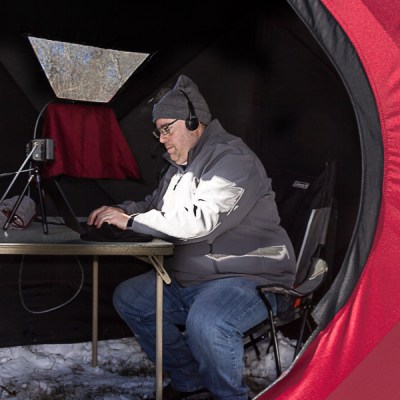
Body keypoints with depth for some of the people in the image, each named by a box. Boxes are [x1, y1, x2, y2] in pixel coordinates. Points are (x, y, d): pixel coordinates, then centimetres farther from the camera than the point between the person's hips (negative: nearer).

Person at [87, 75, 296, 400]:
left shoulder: (232, 159, -17)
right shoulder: (179, 167, 13)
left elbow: (199, 221, -28)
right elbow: (156, 205, 27)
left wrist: (131, 221, -20)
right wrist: (123, 211, 4)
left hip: (248, 279, -10)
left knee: (205, 322, -38)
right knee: (128, 298, 6)